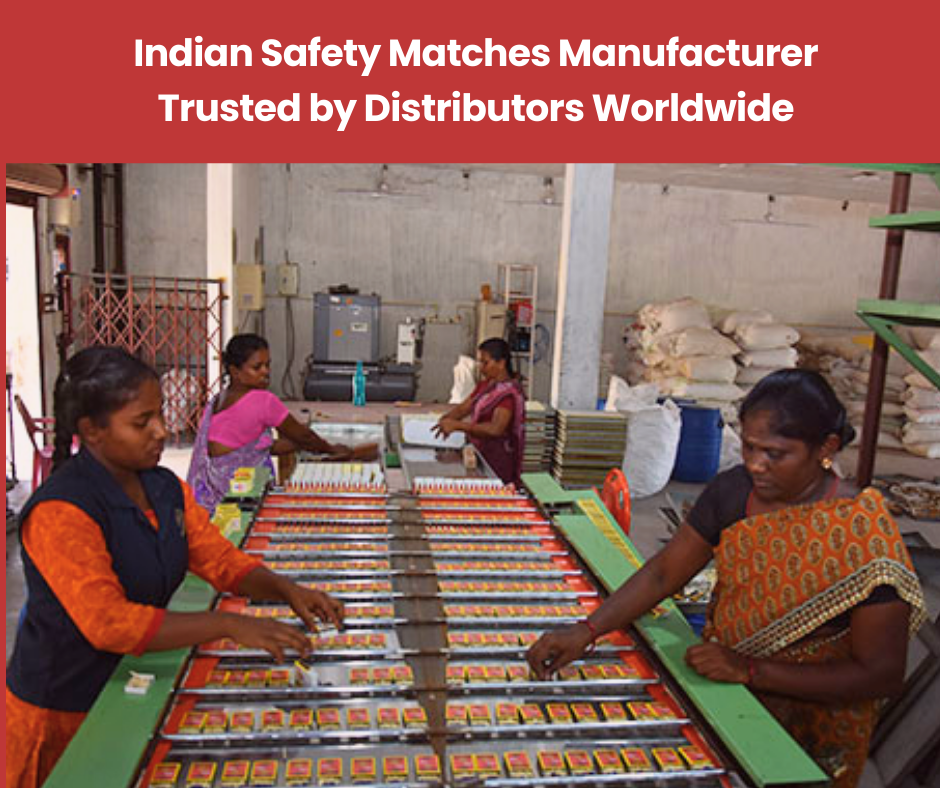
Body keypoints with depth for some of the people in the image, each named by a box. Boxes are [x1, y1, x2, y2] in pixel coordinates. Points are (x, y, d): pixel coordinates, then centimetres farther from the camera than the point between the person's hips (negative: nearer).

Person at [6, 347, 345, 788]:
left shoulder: (165, 488, -1)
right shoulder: (59, 513, -25)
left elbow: (221, 560, 1)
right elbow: (108, 623, -31)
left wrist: (286, 591, -18)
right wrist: (229, 626, -34)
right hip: (63, 714, -6)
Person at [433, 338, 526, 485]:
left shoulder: (509, 393, -18)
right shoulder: (485, 385, 11)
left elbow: (495, 429, -30)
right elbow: (463, 408, 11)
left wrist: (457, 425, -31)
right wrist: (445, 420, -10)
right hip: (479, 453, 7)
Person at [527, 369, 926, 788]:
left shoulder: (866, 537, -23)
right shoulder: (733, 490, -10)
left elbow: (881, 674, -18)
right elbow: (663, 572, -6)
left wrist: (750, 670, -24)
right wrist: (586, 631, -17)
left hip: (811, 735, -3)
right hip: (719, 692, 3)